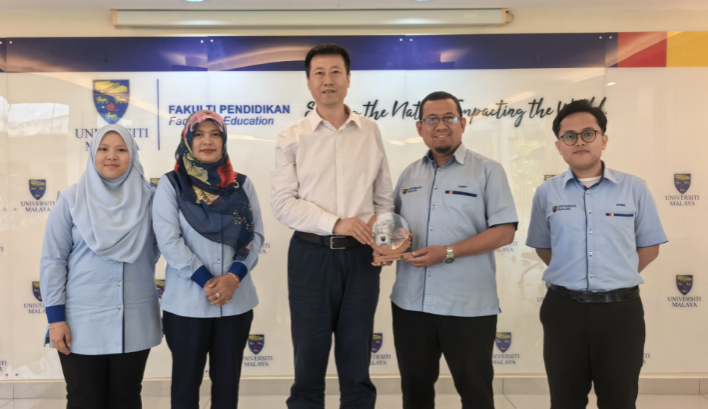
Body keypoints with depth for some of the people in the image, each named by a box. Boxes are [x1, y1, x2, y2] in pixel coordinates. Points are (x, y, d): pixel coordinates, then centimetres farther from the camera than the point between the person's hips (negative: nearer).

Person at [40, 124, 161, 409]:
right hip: (82, 321, -1)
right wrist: (55, 317, -7)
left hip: (135, 320, 2)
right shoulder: (71, 199, -3)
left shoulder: (148, 199, 1)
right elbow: (52, 260, -4)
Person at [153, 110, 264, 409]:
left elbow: (256, 234, 2)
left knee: (228, 378, 13)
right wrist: (206, 281, -16)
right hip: (187, 301, -2)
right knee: (187, 379, 11)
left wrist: (234, 276, -13)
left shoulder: (242, 184, 7)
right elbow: (168, 240, -9)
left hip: (236, 300, 3)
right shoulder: (171, 184, 0)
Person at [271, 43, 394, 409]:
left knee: (357, 359, 12)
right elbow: (283, 203, -8)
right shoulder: (292, 137, 0)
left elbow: (384, 197, 10)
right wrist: (335, 223, -18)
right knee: (309, 356, 9)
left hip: (361, 255, 2)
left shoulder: (370, 132, 6)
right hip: (312, 253, -1)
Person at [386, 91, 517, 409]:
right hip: (410, 303, 5)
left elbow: (504, 232, -10)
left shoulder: (487, 171, -3)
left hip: (468, 306, -4)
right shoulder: (409, 174, 12)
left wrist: (448, 252, -18)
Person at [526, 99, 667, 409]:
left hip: (620, 310, 0)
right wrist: (571, 276, 6)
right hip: (564, 310, 1)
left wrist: (615, 278, 2)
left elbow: (649, 247, 6)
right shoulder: (546, 193, 2)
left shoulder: (635, 189, 0)